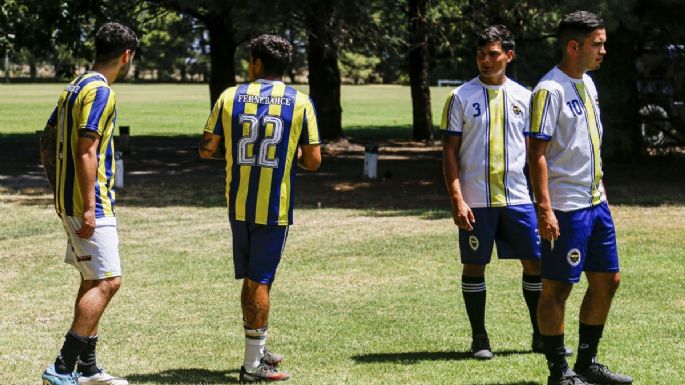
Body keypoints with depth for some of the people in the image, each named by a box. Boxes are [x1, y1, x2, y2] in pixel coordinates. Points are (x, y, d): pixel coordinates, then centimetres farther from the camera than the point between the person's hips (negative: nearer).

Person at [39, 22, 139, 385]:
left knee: (93, 281, 15)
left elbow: (47, 144, 19)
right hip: (89, 204, -10)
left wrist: (61, 192, 24)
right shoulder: (100, 92, -15)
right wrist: (89, 208, -22)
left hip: (69, 201, 10)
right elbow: (86, 152, -22)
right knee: (107, 282, -11)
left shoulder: (75, 88, 15)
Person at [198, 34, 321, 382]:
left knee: (250, 279, 16)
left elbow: (206, 149, 4)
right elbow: (313, 160, -5)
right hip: (275, 207, -3)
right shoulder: (300, 103, -5)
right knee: (261, 282, 0)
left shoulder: (229, 98, 0)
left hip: (239, 205, 3)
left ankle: (257, 350, 28)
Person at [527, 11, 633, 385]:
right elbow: (537, 152, -18)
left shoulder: (587, 84, 12)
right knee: (556, 288, -1)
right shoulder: (550, 90, -15)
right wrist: (544, 209, -22)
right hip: (565, 208, -9)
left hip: (595, 202, 9)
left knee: (607, 280, 12)